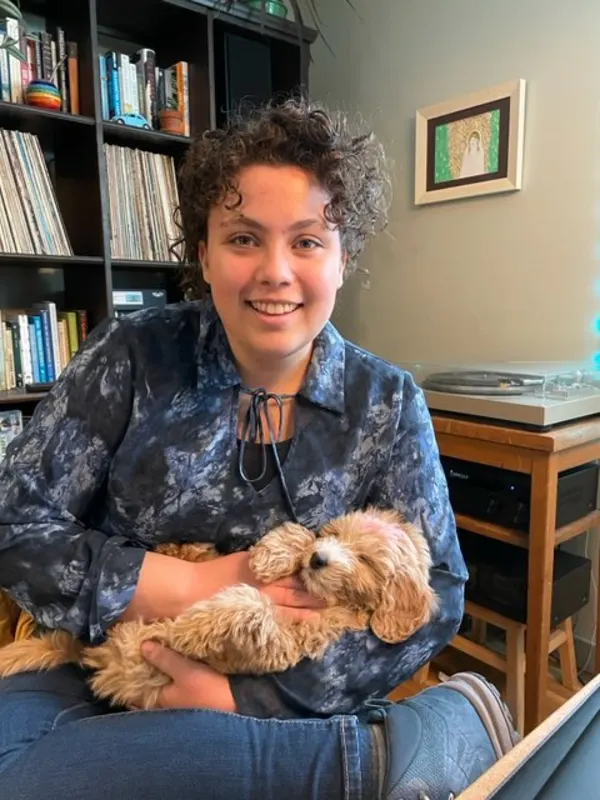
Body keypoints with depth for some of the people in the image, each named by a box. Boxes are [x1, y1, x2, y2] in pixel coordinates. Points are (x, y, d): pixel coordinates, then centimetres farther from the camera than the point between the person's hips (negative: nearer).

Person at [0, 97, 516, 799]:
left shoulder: (388, 404, -5)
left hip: (289, 708, -1)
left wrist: (246, 698, -18)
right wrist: (200, 586, -18)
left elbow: (436, 593, -9)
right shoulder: (131, 358, -7)